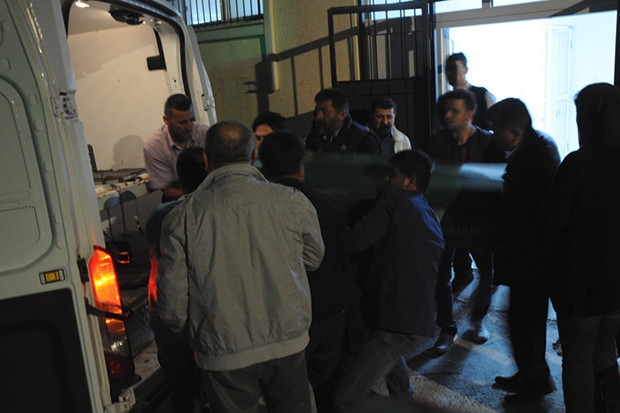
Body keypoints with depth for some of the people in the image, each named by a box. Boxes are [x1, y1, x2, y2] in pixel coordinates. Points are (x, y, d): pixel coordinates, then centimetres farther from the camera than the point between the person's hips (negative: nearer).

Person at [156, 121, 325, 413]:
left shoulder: (183, 216, -12)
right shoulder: (293, 202, -10)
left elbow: (173, 305, -7)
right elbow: (313, 259, 7)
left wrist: (195, 339, 12)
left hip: (223, 356, -1)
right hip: (288, 344, 1)